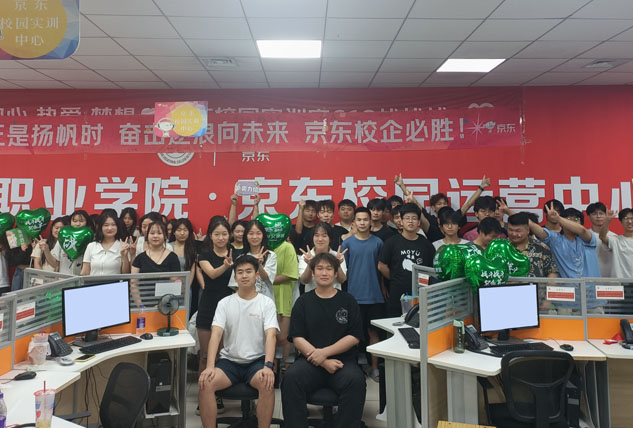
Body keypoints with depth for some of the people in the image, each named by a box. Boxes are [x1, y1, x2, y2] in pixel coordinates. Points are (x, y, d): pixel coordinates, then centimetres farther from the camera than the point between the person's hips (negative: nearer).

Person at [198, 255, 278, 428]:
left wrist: (268, 366, -28)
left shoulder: (267, 303, 0)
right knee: (205, 383, -26)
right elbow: (216, 334, -6)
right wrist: (210, 366, -21)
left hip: (257, 360, -2)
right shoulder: (224, 303, 5)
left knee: (267, 383, -32)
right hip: (229, 360, 2)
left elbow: (271, 336, -11)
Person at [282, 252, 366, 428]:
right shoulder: (303, 302, 12)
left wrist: (324, 352, -11)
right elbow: (297, 338, 2)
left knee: (356, 380, -31)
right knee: (291, 378, -29)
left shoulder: (348, 301, 11)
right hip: (310, 360, 1)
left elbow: (354, 337, 2)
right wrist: (324, 362, -11)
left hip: (342, 360, 0)